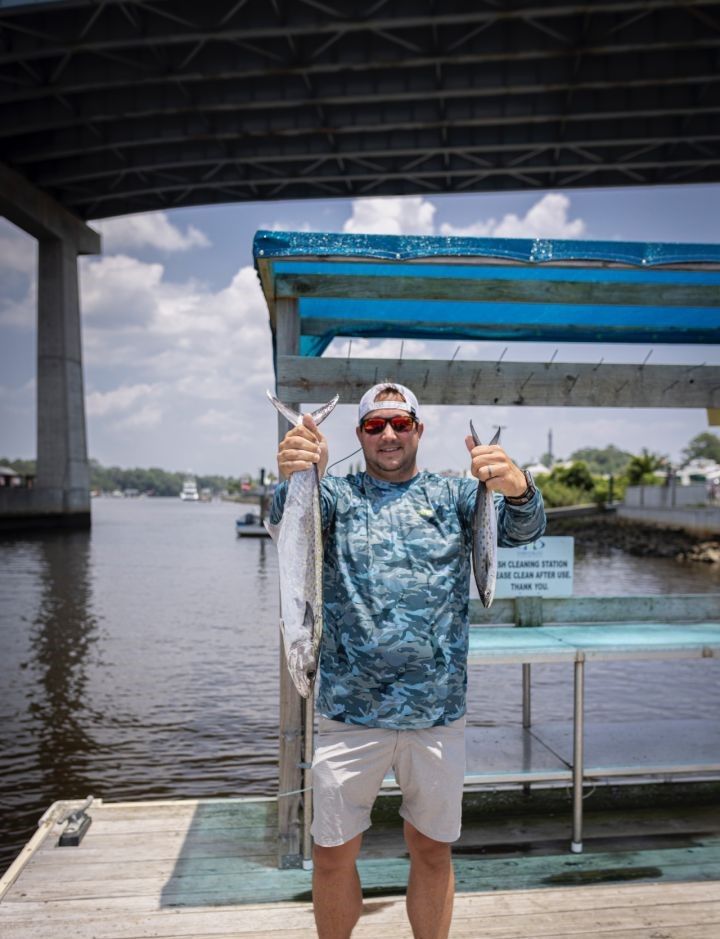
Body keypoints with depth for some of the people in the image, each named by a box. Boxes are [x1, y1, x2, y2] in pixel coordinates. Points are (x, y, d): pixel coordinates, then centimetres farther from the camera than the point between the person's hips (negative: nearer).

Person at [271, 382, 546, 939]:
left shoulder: (453, 494, 4)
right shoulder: (338, 494, 4)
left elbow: (524, 527, -12)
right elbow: (289, 518, -17)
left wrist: (517, 489, -36)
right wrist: (296, 478, -42)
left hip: (438, 712, 1)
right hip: (348, 712, 0)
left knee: (432, 852, 15)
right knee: (332, 855, 10)